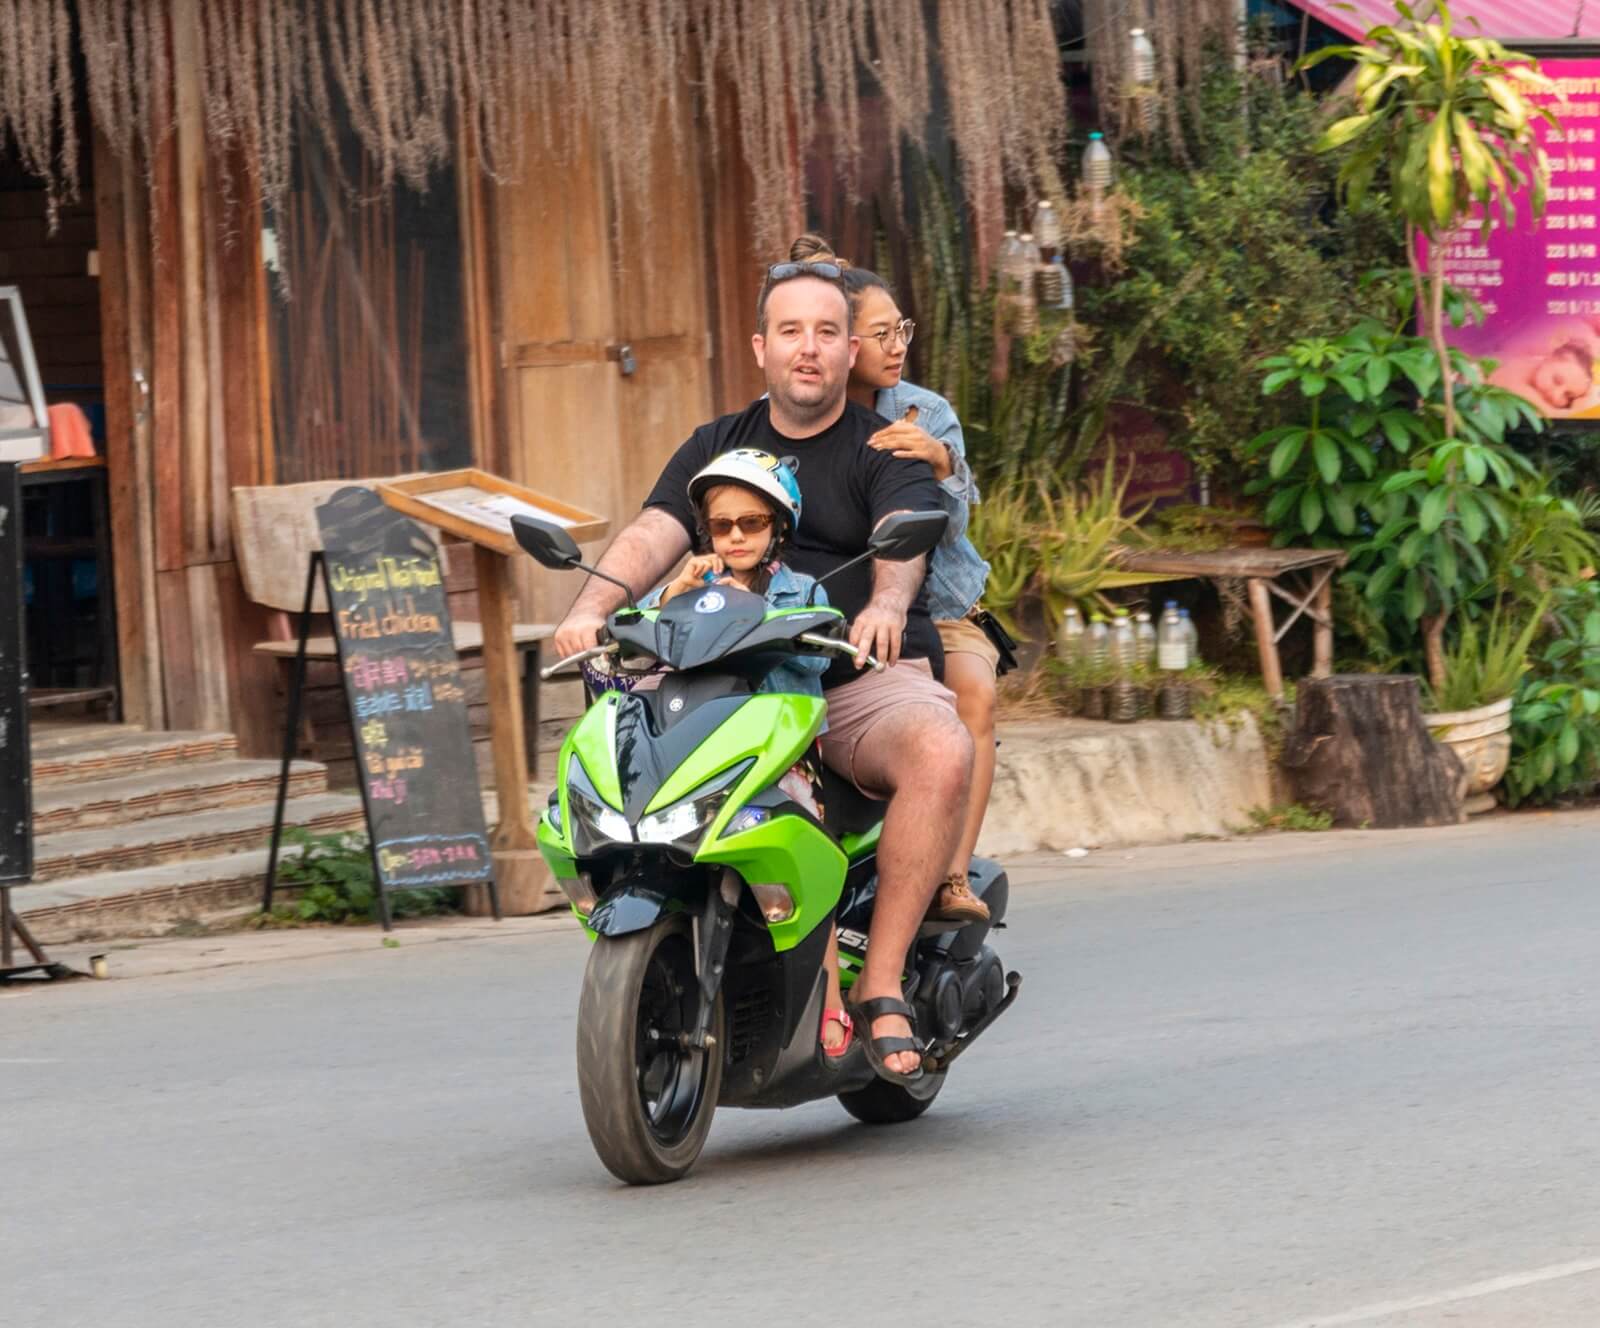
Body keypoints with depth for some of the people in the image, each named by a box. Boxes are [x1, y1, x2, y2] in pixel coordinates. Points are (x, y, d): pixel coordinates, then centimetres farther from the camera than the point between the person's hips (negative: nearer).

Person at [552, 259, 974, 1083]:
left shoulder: (884, 450, 6)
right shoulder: (718, 448, 17)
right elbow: (651, 535, 0)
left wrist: (887, 604, -40)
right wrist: (593, 605, -22)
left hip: (866, 678, -3)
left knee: (941, 754, -35)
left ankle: (881, 985, -28)